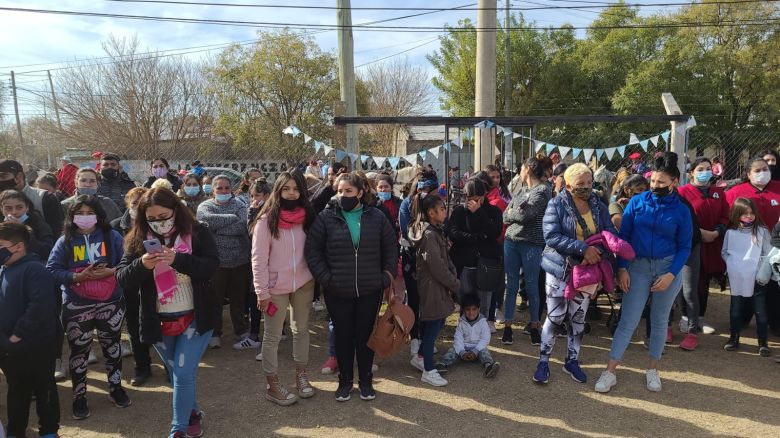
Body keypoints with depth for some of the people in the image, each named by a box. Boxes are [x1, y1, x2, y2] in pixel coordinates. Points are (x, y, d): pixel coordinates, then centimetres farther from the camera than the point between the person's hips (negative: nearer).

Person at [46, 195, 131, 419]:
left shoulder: (112, 236, -1)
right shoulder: (65, 241, 0)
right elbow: (52, 270, -6)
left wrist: (111, 271, -20)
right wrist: (77, 277, -19)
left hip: (111, 304, 1)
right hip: (76, 307, 0)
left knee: (112, 345, 14)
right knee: (79, 351, 7)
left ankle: (115, 387, 32)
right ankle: (79, 396, 24)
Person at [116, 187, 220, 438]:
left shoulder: (197, 232, -9)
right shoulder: (137, 240, -2)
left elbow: (212, 267, -19)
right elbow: (122, 279, -7)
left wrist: (178, 259, -33)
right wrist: (141, 265, -28)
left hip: (195, 318, -3)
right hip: (159, 322, 3)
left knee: (184, 374, -5)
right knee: (177, 375, 18)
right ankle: (192, 414, 42)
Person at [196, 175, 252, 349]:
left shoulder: (239, 205, 4)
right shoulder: (205, 206, 3)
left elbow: (243, 227, -13)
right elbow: (208, 220, -20)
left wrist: (217, 227, -13)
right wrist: (233, 217, -12)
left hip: (240, 261, 1)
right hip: (216, 261, -1)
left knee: (239, 299, 11)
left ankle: (242, 333, 24)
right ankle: (215, 334, 24)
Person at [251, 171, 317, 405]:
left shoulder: (306, 216, 0)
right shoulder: (266, 220, -12)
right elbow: (258, 259, -12)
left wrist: (317, 278, 2)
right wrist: (262, 292, -13)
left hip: (304, 283, 4)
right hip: (276, 287, -4)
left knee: (301, 330, 16)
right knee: (272, 336, 7)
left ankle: (301, 376, 31)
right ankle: (272, 385, 20)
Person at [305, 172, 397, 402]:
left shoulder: (376, 217, 1)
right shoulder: (326, 217, -3)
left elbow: (391, 246, 9)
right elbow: (312, 249, -3)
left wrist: (388, 274, 1)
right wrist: (325, 277, -10)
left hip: (370, 290, 1)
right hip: (337, 292, -1)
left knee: (365, 335, 12)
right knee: (343, 335, 11)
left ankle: (365, 380, 29)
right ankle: (345, 380, 29)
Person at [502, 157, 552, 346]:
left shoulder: (543, 190, -6)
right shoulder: (520, 190, 15)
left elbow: (526, 215, -17)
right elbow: (505, 217, 7)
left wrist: (512, 213, 0)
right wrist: (519, 214, -10)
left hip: (532, 243, -6)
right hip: (511, 240, 6)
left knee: (531, 286, 3)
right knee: (511, 285, 7)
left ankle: (535, 325, 16)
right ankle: (508, 325, 12)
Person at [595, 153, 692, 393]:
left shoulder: (681, 210, -2)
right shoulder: (637, 202, -2)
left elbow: (684, 247, 1)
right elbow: (623, 236, 0)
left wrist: (671, 274, -12)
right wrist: (622, 268, -7)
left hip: (668, 268, 1)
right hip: (638, 266, -1)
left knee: (659, 321, 12)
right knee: (628, 320, -3)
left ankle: (652, 369, 28)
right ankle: (610, 372, 3)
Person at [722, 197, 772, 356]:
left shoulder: (762, 231, -1)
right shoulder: (730, 232, 4)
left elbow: (768, 253, 1)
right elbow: (724, 252, 12)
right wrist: (731, 264, -3)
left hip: (757, 278, -1)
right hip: (737, 279, 2)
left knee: (760, 310, 2)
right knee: (735, 309, 11)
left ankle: (763, 343, 12)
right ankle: (734, 339, 23)